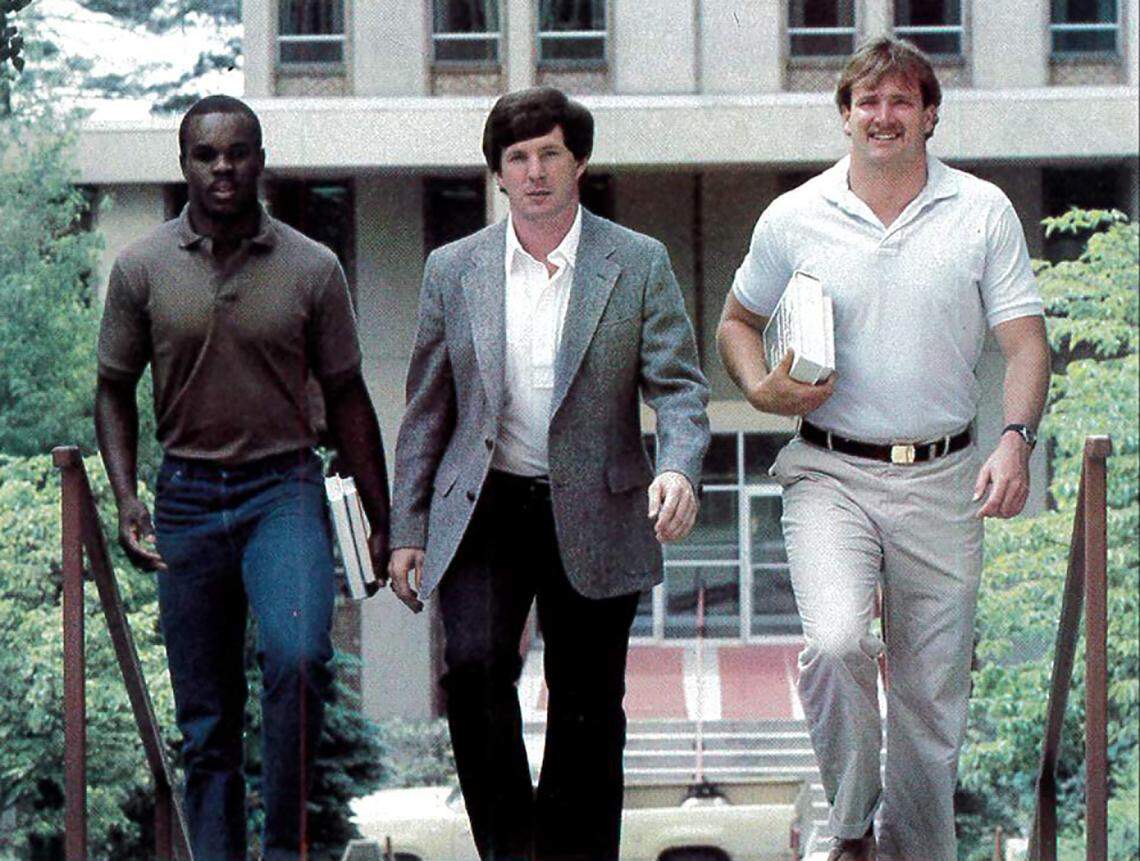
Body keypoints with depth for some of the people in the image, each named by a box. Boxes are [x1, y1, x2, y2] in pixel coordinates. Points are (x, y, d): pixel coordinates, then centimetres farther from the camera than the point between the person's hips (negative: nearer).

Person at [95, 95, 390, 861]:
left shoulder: (313, 269, 1)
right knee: (206, 719, 5)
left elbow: (346, 397, 7)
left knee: (297, 658, -25)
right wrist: (127, 499, -4)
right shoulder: (142, 270, 2)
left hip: (285, 488, -1)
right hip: (188, 496, 2)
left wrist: (383, 520, 7)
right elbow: (115, 390, 10)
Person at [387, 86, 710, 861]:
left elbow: (680, 387, -4)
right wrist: (408, 529, 7)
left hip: (595, 520, 0)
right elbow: (427, 410, 11)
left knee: (588, 711, 5)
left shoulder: (639, 265, 1)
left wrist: (680, 469, -24)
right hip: (484, 508, 0)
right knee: (475, 665, -21)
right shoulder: (454, 270, 6)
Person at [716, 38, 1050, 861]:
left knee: (933, 693, 5)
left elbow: (1026, 340, 1)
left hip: (943, 481, 1)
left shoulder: (984, 212, 2)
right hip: (832, 474, -1)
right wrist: (762, 389, -4)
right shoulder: (794, 217, 3)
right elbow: (738, 320, 17)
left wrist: (1016, 439, -16)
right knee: (835, 645, -24)